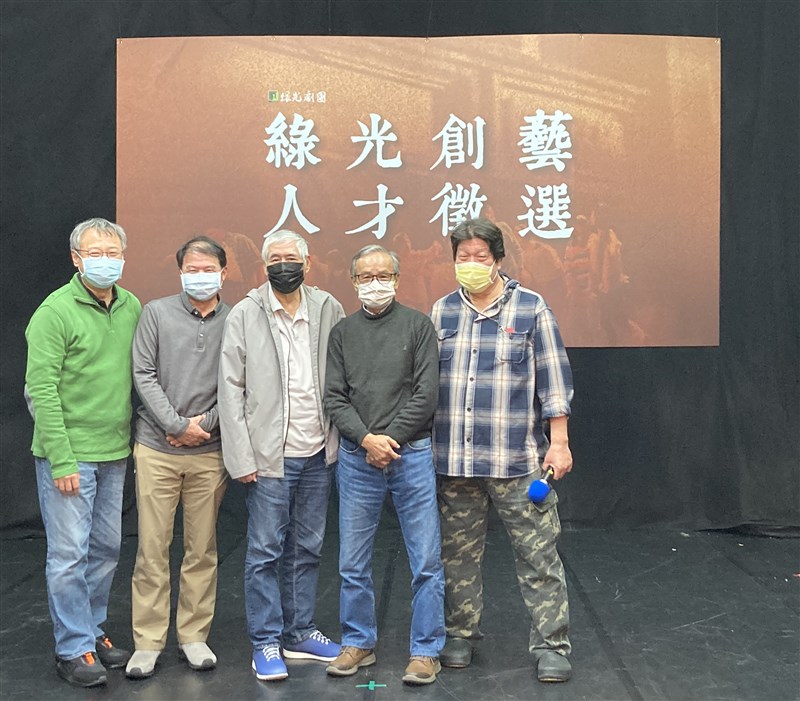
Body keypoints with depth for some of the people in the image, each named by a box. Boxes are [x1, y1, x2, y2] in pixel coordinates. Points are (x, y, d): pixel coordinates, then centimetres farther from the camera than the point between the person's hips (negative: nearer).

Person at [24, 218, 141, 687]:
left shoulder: (132, 308, 6)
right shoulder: (55, 312, -11)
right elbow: (42, 391, -14)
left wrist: (137, 441, 7)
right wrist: (62, 460, -17)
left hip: (115, 454, 6)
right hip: (69, 455, -6)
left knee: (106, 549, 14)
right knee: (70, 554, 0)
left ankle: (94, 631, 29)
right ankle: (73, 649, 12)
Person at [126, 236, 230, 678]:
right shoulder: (156, 313, 2)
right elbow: (144, 375, -3)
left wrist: (205, 423, -9)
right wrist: (179, 424, -10)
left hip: (210, 452, 1)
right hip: (157, 449, -1)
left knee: (202, 549, 8)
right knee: (152, 547, 3)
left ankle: (194, 636, 20)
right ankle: (148, 642, 13)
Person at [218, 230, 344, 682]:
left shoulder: (329, 310, 4)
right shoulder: (244, 315, -2)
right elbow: (231, 389, -4)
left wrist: (342, 438, -3)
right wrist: (241, 457, -9)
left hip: (318, 455, 3)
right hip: (270, 456, -3)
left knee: (307, 549, 13)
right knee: (266, 551, 3)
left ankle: (300, 632, 27)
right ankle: (266, 643, 16)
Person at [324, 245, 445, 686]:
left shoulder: (417, 325, 1)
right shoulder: (342, 333, 9)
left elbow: (426, 393, -6)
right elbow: (334, 398, 3)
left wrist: (389, 440, -10)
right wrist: (367, 440, -11)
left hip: (411, 454, -2)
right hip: (356, 458, 3)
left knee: (426, 561, 1)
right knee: (353, 562, 9)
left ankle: (425, 651, 14)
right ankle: (358, 644, 25)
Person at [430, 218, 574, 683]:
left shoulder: (531, 308, -2)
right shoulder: (443, 312, 8)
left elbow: (553, 380, -2)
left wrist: (559, 443, -5)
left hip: (517, 460, -3)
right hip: (454, 461, 4)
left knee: (538, 554, 1)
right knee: (459, 553, 13)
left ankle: (551, 645, 13)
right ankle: (462, 636, 28)